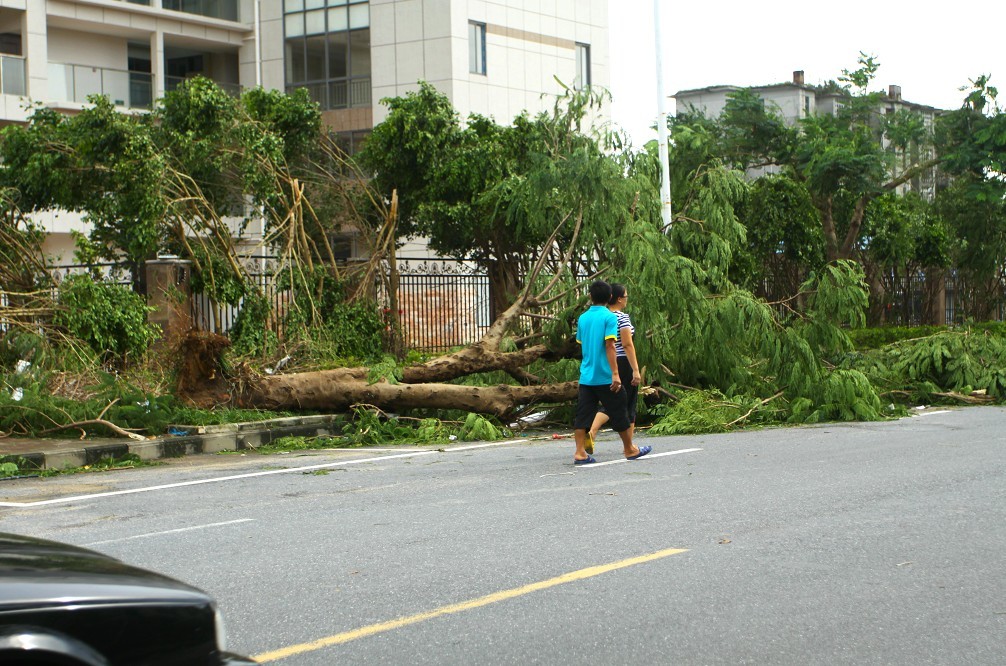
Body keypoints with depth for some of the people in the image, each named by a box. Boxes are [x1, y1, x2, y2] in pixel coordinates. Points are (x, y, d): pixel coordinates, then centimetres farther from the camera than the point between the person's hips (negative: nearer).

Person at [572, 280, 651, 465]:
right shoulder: (609, 317, -10)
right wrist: (615, 374, -18)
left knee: (583, 414, 3)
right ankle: (630, 449, 20)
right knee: (619, 413, 8)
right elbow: (610, 346, -16)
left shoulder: (583, 318, 8)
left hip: (586, 376, 5)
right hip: (605, 377, -5)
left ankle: (580, 453, -5)